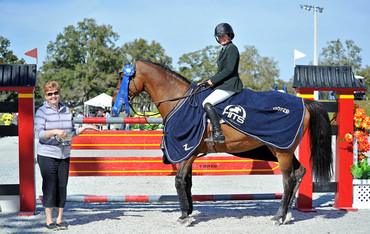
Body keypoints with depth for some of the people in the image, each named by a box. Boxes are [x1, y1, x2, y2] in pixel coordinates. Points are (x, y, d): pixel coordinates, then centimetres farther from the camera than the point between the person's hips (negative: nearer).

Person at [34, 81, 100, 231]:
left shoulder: (67, 111, 10)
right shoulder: (42, 111, -6)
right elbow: (38, 133, -15)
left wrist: (84, 128, 7)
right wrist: (55, 131, -27)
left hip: (64, 155, 5)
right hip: (47, 156, -5)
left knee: (62, 186, 5)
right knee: (50, 187, -2)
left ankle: (60, 220, 15)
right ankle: (49, 221, 7)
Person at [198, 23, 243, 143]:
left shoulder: (232, 49, -8)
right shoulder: (224, 50, 22)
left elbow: (229, 70, -18)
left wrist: (213, 80, -14)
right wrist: (206, 83, 17)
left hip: (230, 86, -11)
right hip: (222, 85, 11)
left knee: (207, 103, -25)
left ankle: (218, 134, -28)